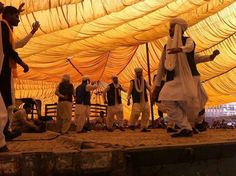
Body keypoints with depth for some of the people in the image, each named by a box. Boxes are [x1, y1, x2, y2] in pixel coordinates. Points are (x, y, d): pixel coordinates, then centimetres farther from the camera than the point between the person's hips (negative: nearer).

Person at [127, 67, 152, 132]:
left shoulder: (144, 81, 12)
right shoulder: (132, 82, 4)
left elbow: (149, 88, 3)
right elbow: (130, 91, 4)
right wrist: (128, 100, 0)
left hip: (145, 101, 4)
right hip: (137, 101, -4)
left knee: (146, 113, -1)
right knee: (136, 113, -12)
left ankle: (144, 127, 9)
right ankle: (132, 124, 13)